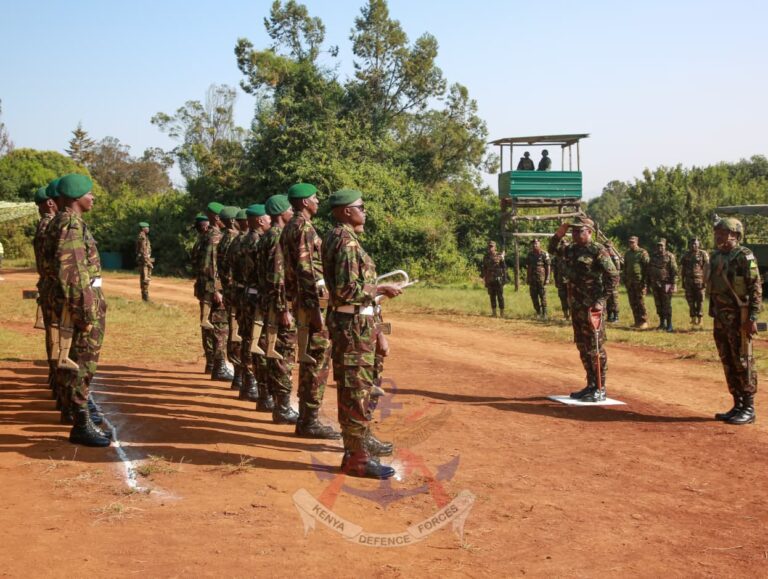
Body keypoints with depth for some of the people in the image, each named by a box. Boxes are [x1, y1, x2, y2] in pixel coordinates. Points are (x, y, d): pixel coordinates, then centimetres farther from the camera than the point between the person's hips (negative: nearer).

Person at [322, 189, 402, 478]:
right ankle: (357, 457, 2)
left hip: (352, 323, 10)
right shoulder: (347, 241, -17)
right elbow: (348, 290, -24)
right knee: (357, 392, -4)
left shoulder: (335, 238, 15)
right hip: (353, 324, -10)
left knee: (355, 390, 15)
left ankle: (356, 449, 24)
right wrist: (381, 289, -12)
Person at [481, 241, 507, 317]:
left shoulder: (499, 256, -2)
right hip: (489, 280, 4)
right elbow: (484, 269, 14)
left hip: (498, 279, -4)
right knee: (492, 297, 6)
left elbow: (504, 267, -2)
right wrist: (484, 278, 10)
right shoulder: (486, 257, 10)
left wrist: (505, 278, -7)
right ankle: (494, 313, 11)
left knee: (500, 296, -3)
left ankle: (502, 314, 0)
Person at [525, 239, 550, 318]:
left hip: (541, 278, -5)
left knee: (543, 297, -3)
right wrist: (528, 278, 13)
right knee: (533, 297, 6)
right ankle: (538, 313, 17)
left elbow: (547, 267, -4)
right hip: (532, 279, 5)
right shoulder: (530, 254, 12)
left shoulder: (544, 254, -3)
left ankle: (544, 314, 1)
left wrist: (547, 279, -10)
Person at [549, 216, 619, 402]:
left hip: (592, 307, -8)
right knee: (582, 347, 14)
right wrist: (558, 234, 10)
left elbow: (613, 277, -13)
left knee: (595, 348, -4)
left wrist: (601, 300, -19)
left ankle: (600, 390, 3)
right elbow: (552, 249, 28)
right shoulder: (571, 250, 12)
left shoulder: (597, 251, -10)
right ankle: (591, 385, 24)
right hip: (576, 306, 8)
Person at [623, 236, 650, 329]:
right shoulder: (627, 253, 15)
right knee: (633, 303, 7)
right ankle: (637, 321, 14)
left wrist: (645, 282, -14)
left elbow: (647, 268, -9)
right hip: (629, 282, 6)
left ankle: (644, 322, -2)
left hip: (639, 282, -6)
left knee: (640, 302, -7)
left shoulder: (643, 253, -5)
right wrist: (625, 280, 16)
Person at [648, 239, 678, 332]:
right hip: (655, 285, 6)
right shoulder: (653, 256, 12)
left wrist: (674, 284, -13)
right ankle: (662, 323, 18)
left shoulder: (669, 256, -5)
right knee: (658, 305, 9)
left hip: (665, 284, -6)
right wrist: (649, 283, 15)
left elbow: (674, 271, -8)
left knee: (667, 305, -6)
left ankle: (669, 325, -3)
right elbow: (649, 270, 18)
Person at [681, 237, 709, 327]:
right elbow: (683, 269, 15)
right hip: (688, 282, 4)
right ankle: (693, 318, 14)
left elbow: (706, 268, -5)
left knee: (700, 301, -1)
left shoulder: (703, 254, -1)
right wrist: (683, 281, 13)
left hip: (699, 281, -4)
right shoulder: (686, 255, 11)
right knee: (690, 300, 5)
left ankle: (699, 320, 4)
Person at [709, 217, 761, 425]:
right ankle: (738, 406, 20)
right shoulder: (715, 257, 13)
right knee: (728, 363, 11)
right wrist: (713, 315, 18)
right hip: (720, 318, 8)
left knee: (743, 363, -3)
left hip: (739, 318, -8)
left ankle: (748, 409, 4)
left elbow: (756, 288, -14)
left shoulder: (744, 256, -10)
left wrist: (752, 318, -19)